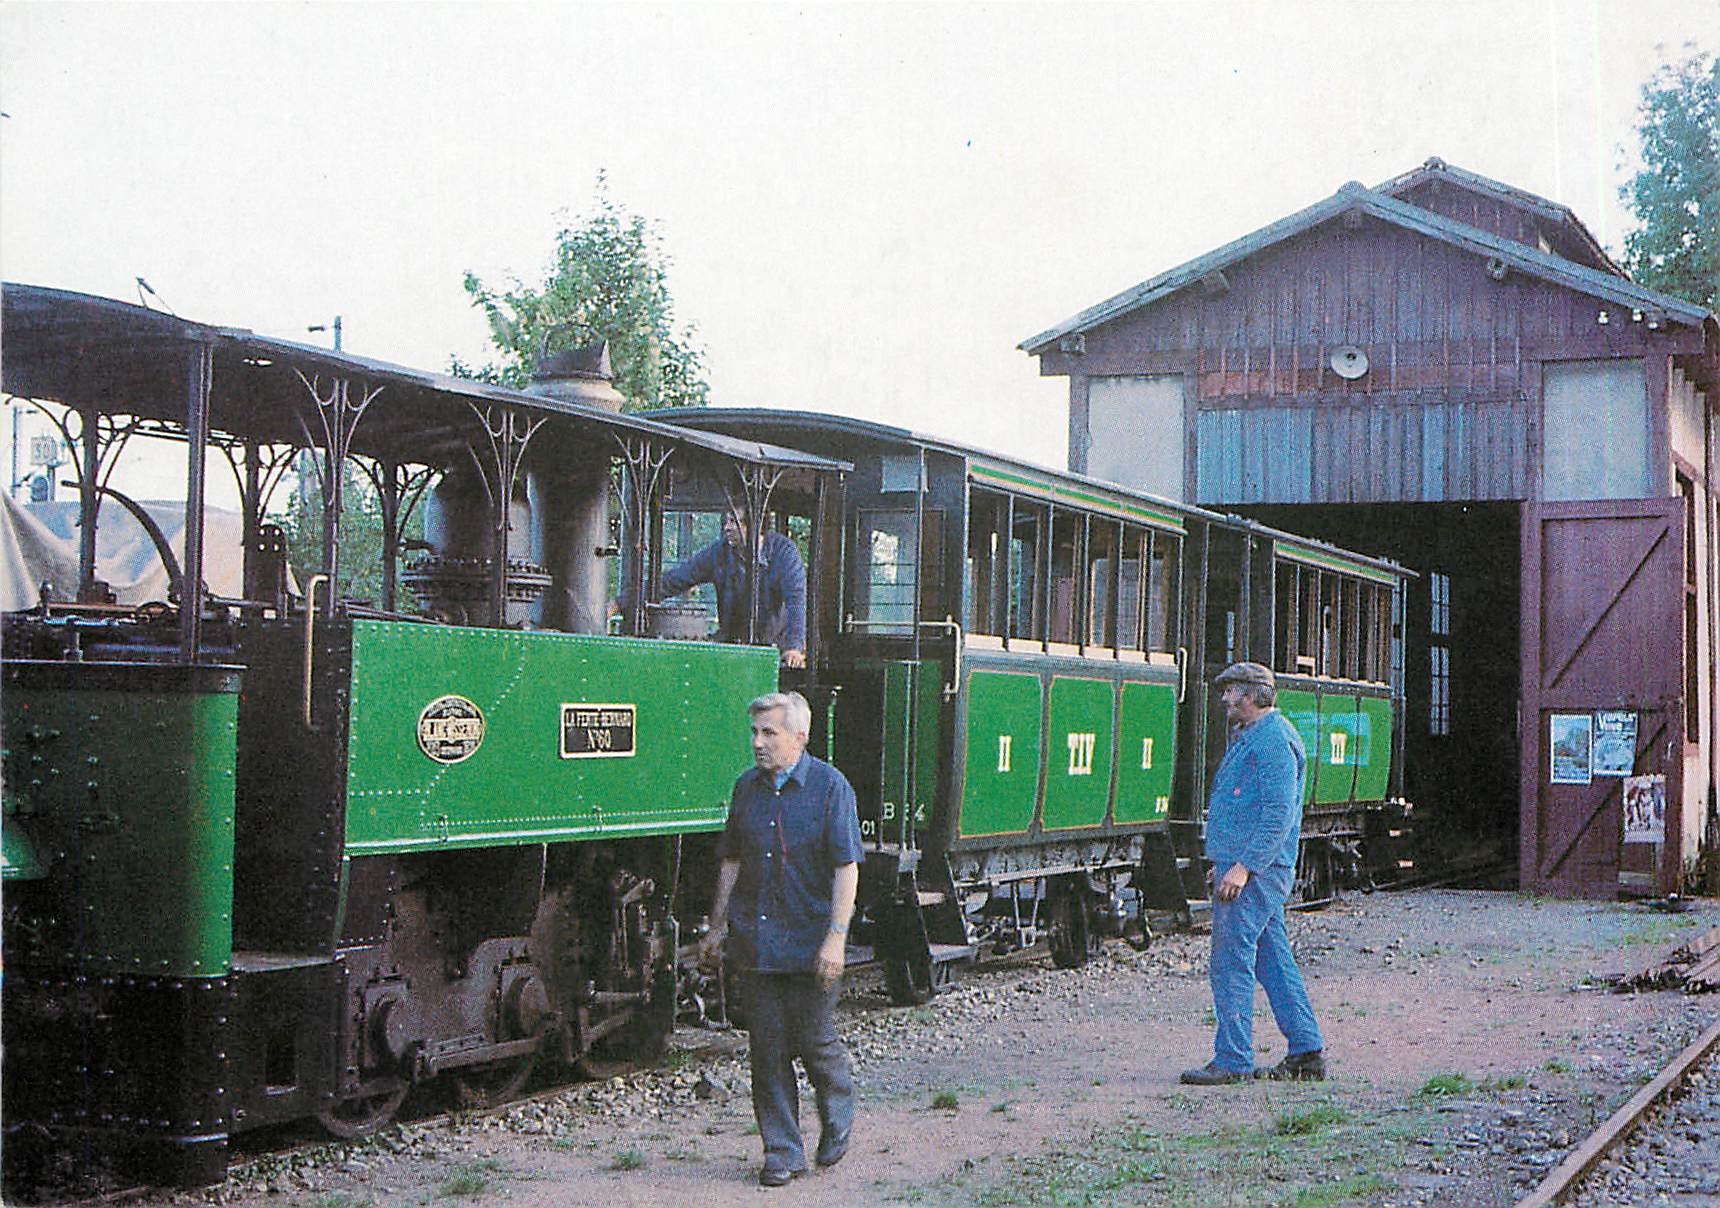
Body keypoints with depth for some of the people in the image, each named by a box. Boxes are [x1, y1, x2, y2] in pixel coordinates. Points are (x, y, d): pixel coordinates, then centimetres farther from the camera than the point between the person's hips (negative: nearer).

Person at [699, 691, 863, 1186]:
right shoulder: (747, 788, 8)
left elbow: (847, 867, -10)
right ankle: (782, 1153, 12)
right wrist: (717, 926, 16)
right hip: (756, 940, 4)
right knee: (768, 1048, 4)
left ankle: (838, 1118, 30)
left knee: (814, 1040, 2)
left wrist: (836, 936, -17)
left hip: (811, 943, -4)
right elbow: (732, 861, 17)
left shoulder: (830, 787, -7)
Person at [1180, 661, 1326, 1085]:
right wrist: (1228, 865, 23)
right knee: (1273, 959, 12)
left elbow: (1279, 812, -21)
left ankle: (1232, 1059, -7)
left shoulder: (1273, 739, -14)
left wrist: (1243, 866, -25)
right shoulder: (1251, 737, 20)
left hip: (1255, 870, -11)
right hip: (1247, 869, 11)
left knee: (1231, 961, -9)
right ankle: (1307, 1051, 16)